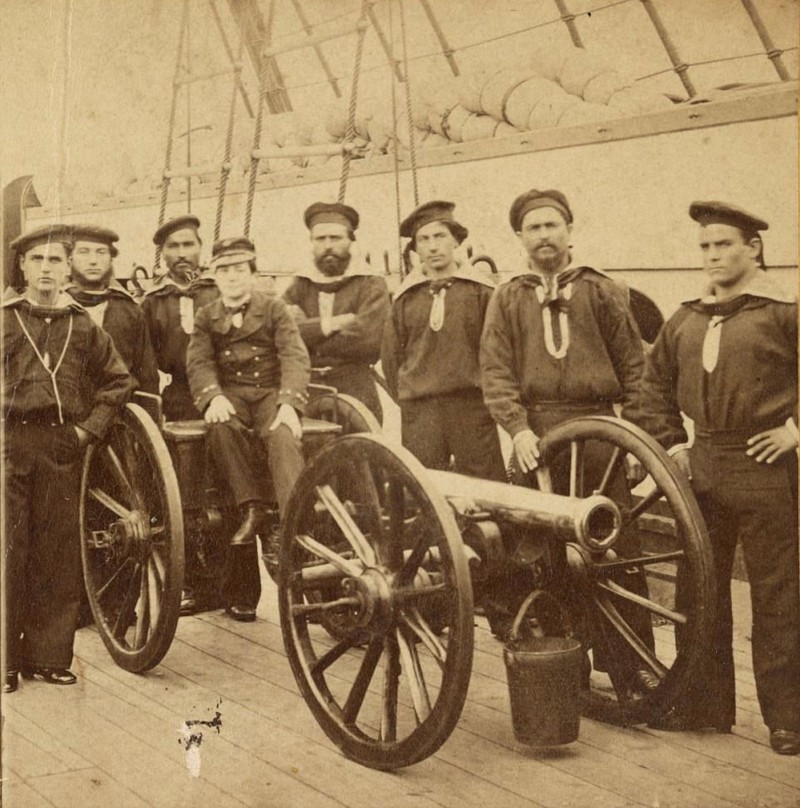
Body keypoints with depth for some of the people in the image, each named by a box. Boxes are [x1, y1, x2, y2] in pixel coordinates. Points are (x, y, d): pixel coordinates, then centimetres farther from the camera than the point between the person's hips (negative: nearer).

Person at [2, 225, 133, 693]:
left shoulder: (83, 326, 10)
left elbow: (119, 382, 15)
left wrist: (90, 427, 5)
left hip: (62, 445, 2)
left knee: (58, 554, 4)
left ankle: (49, 655, 14)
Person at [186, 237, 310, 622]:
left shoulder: (274, 308, 9)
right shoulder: (206, 317, 15)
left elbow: (295, 357, -3)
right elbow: (199, 362, 1)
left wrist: (289, 403, -21)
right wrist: (213, 397, -21)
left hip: (271, 393, -1)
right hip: (230, 396, 1)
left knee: (282, 436, -35)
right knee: (221, 428, -36)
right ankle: (251, 506, -29)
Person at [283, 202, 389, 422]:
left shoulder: (372, 286, 6)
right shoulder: (299, 287, 16)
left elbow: (368, 340, -10)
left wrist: (309, 335, -1)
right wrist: (326, 325, -9)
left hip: (354, 398, -2)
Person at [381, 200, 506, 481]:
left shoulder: (481, 291, 3)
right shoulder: (405, 297, 10)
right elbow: (391, 353, 16)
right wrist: (406, 396, 13)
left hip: (472, 407, -2)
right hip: (418, 413, 2)